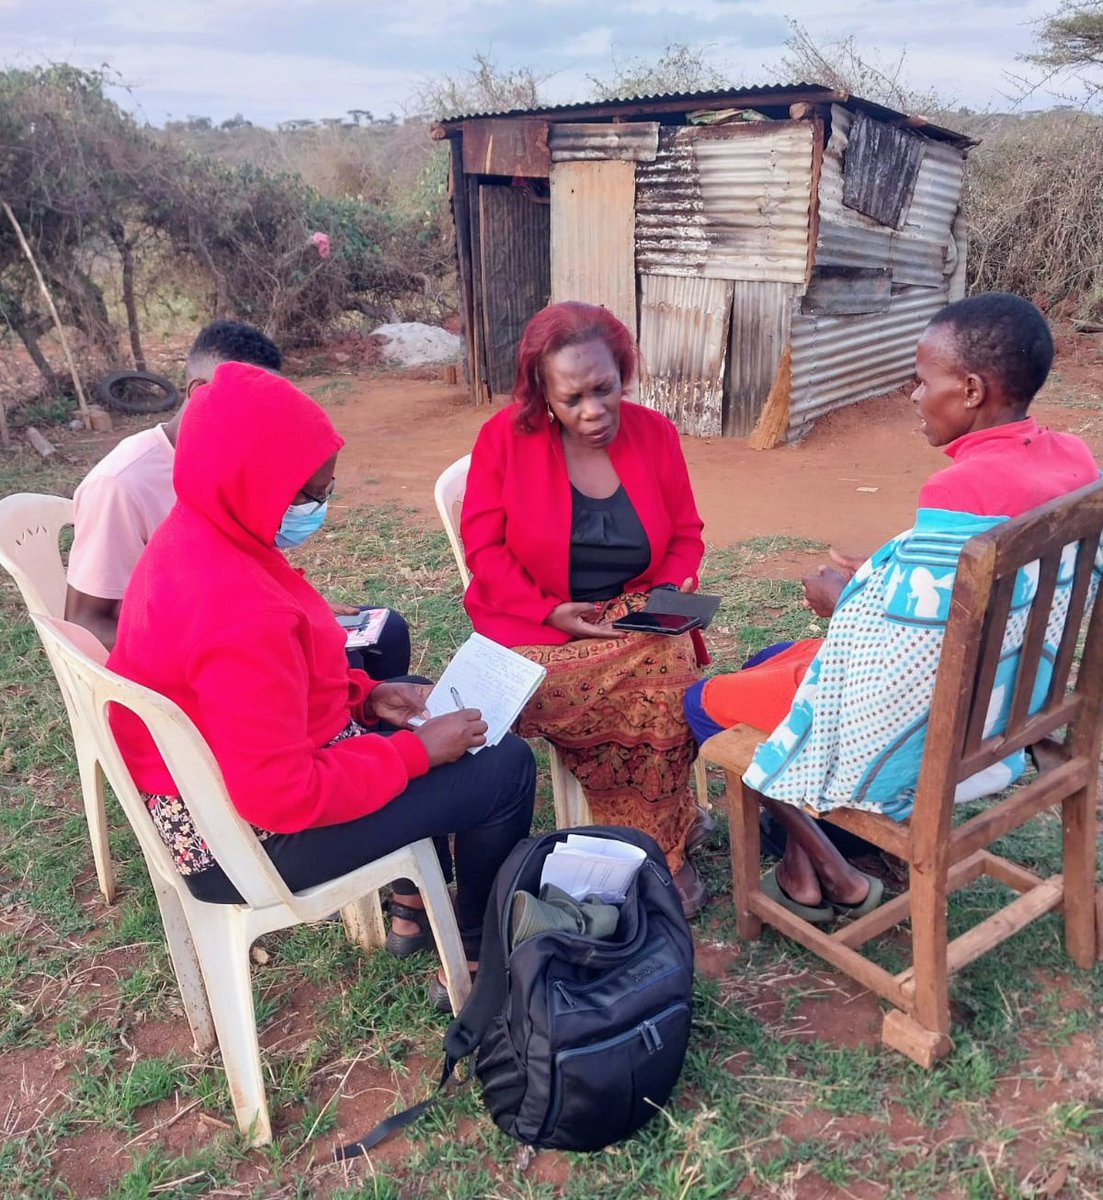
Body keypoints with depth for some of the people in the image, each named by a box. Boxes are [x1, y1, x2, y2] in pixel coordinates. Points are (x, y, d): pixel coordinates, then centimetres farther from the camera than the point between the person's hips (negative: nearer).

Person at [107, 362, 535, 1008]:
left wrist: (366, 694, 1)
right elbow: (284, 797, -29)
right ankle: (479, 961, 18)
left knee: (418, 706, 25)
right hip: (247, 842, -10)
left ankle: (415, 902, 33)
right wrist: (418, 750, -19)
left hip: (213, 783, 10)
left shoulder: (197, 536, -4)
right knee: (506, 767, -4)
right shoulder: (239, 615, -35)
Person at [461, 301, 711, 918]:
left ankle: (662, 844, -6)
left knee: (673, 673, -29)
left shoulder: (655, 433, 3)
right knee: (659, 682, -30)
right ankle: (666, 835, -4)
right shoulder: (506, 437, -5)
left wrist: (669, 595, -10)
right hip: (538, 627, -2)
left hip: (636, 622, 3)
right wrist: (552, 612, -18)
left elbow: (686, 536, 11)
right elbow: (484, 546, -6)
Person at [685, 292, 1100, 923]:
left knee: (707, 700, 8)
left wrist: (839, 598, -8)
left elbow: (898, 653, -27)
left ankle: (829, 871, 16)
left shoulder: (961, 490, -30)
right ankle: (805, 865, 24)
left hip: (927, 733, -9)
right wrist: (880, 579, 6)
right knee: (773, 662, 24)